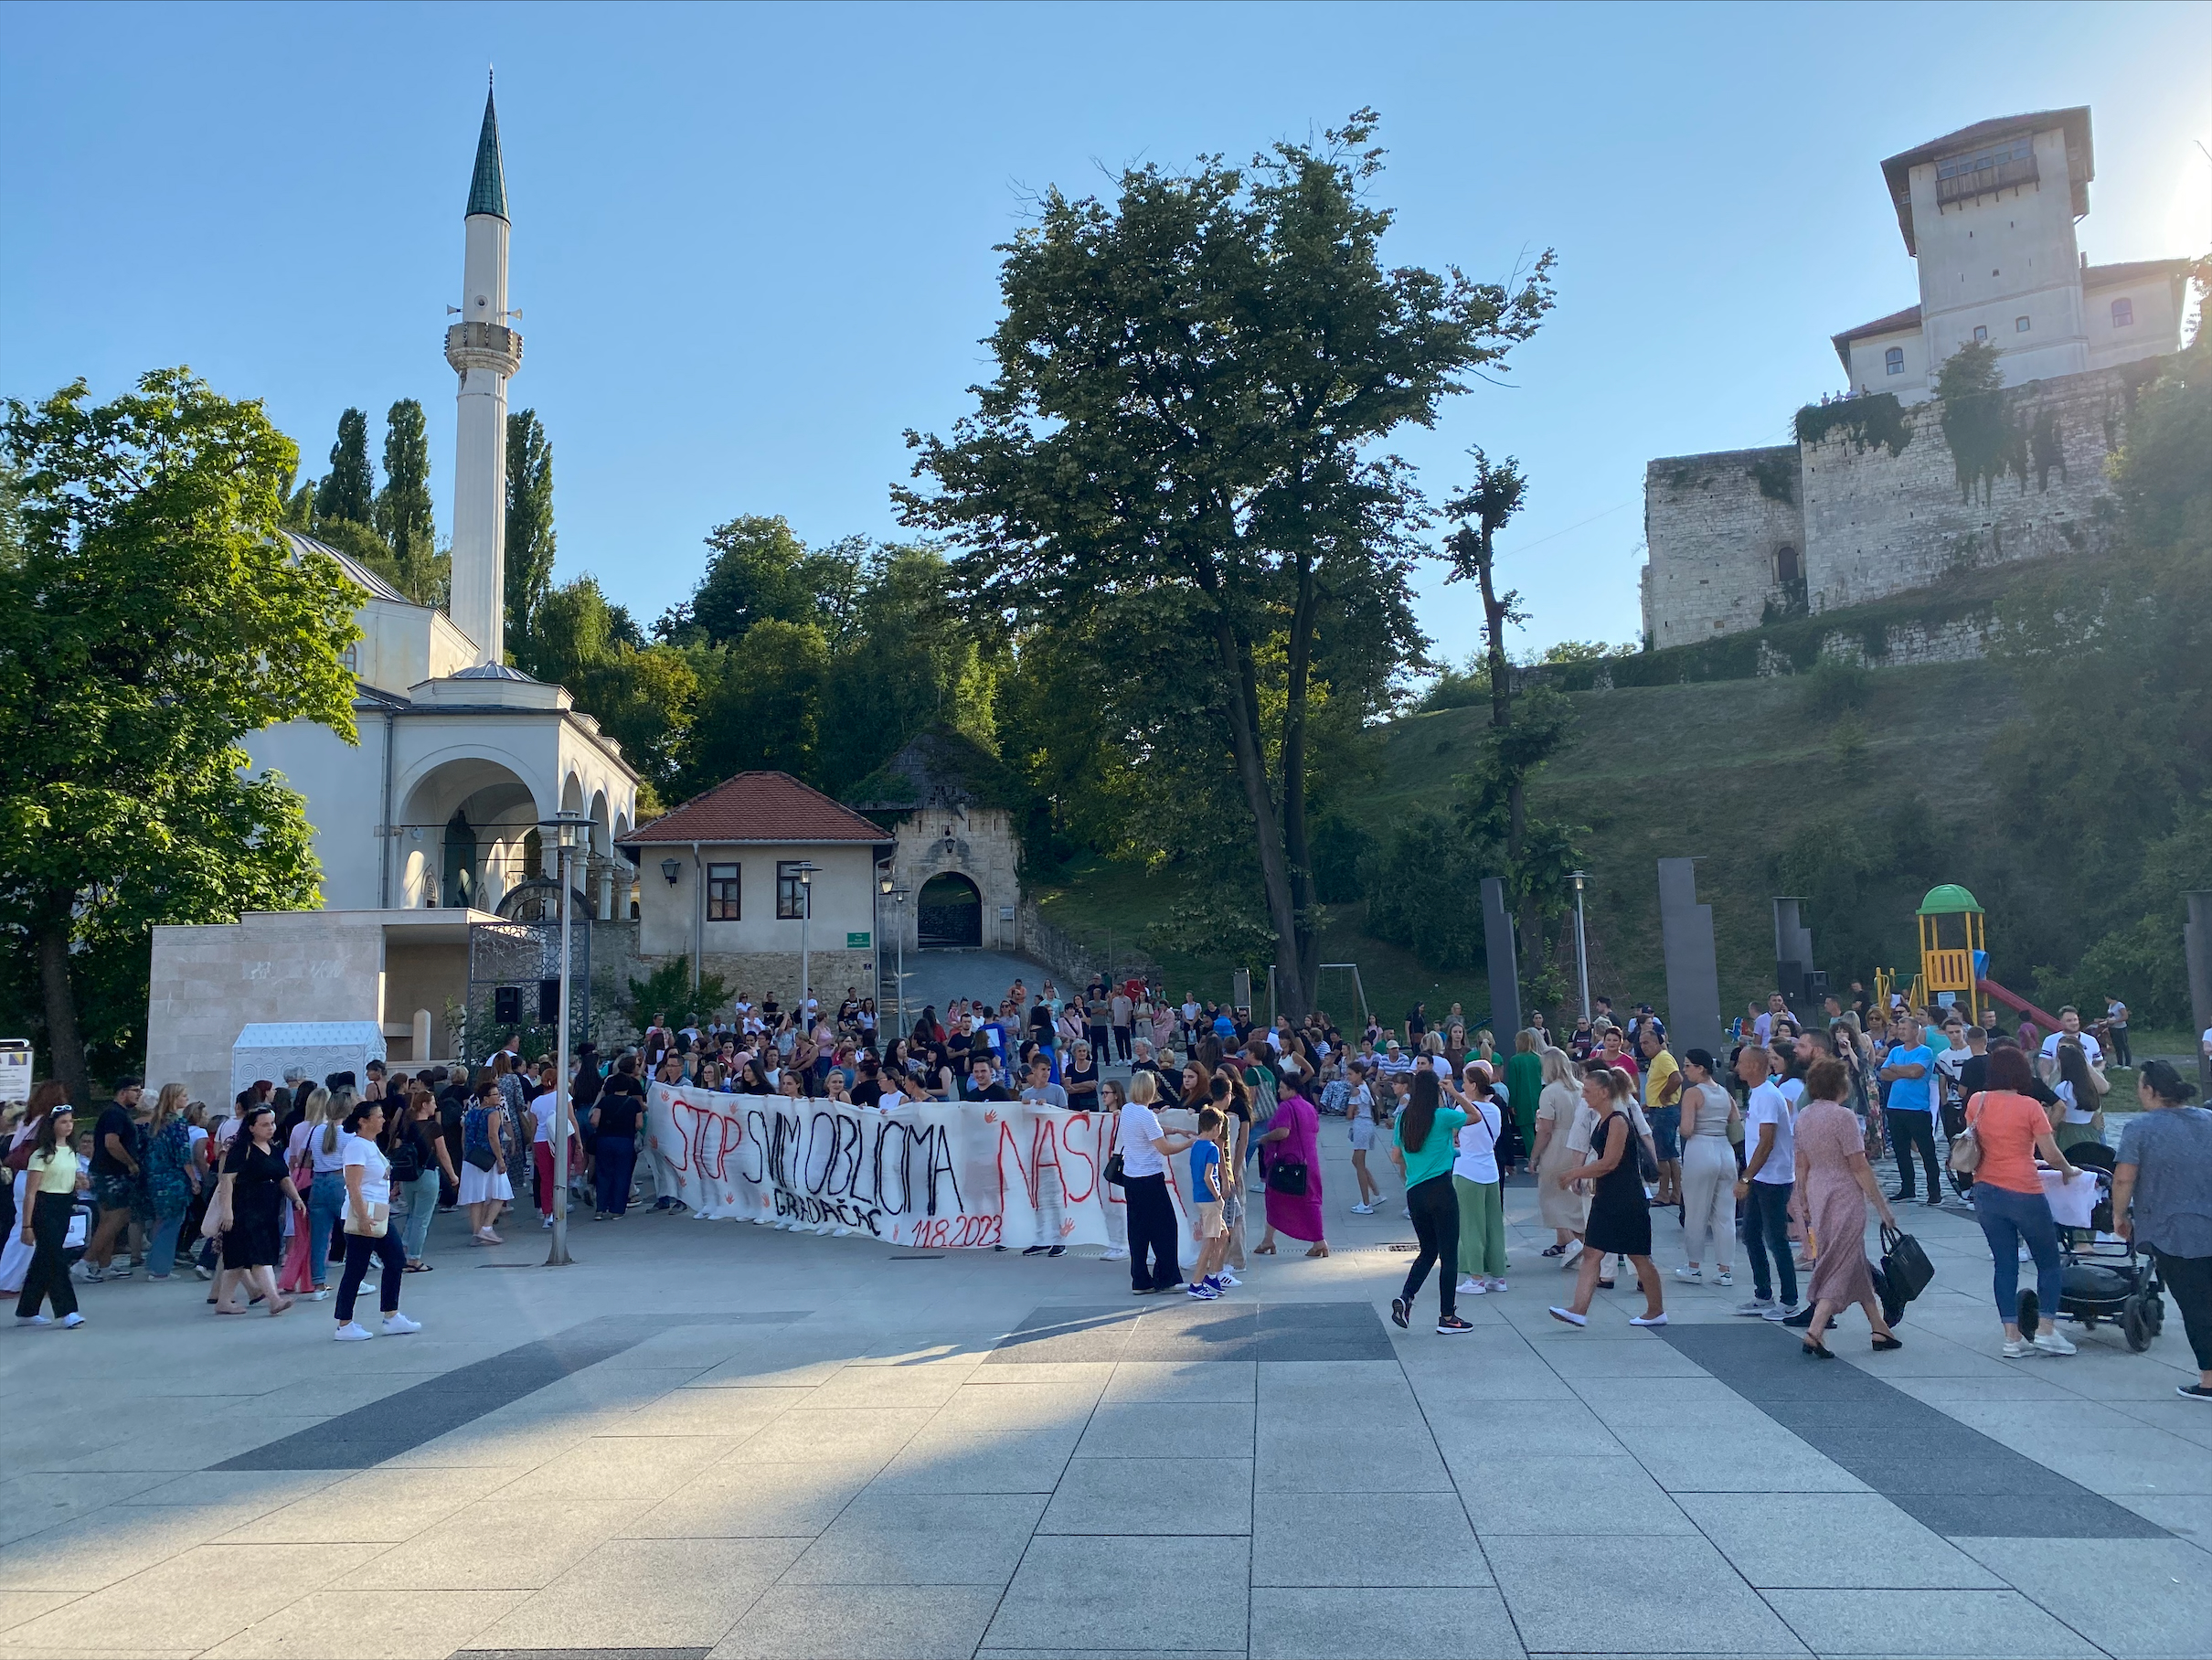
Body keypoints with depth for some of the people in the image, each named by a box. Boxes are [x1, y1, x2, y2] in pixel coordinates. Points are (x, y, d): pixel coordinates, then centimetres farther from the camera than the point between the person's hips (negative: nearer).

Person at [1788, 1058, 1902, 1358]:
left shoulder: (1803, 1116, 4)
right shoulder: (1843, 1116, -17)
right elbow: (1859, 1167, -15)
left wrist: (1804, 1201, 19)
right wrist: (1883, 1207, -8)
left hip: (1818, 1196, 7)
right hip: (1844, 1199, -7)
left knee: (1857, 1265, 18)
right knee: (1841, 1266, -1)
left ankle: (1880, 1330, 26)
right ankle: (1814, 1333, -9)